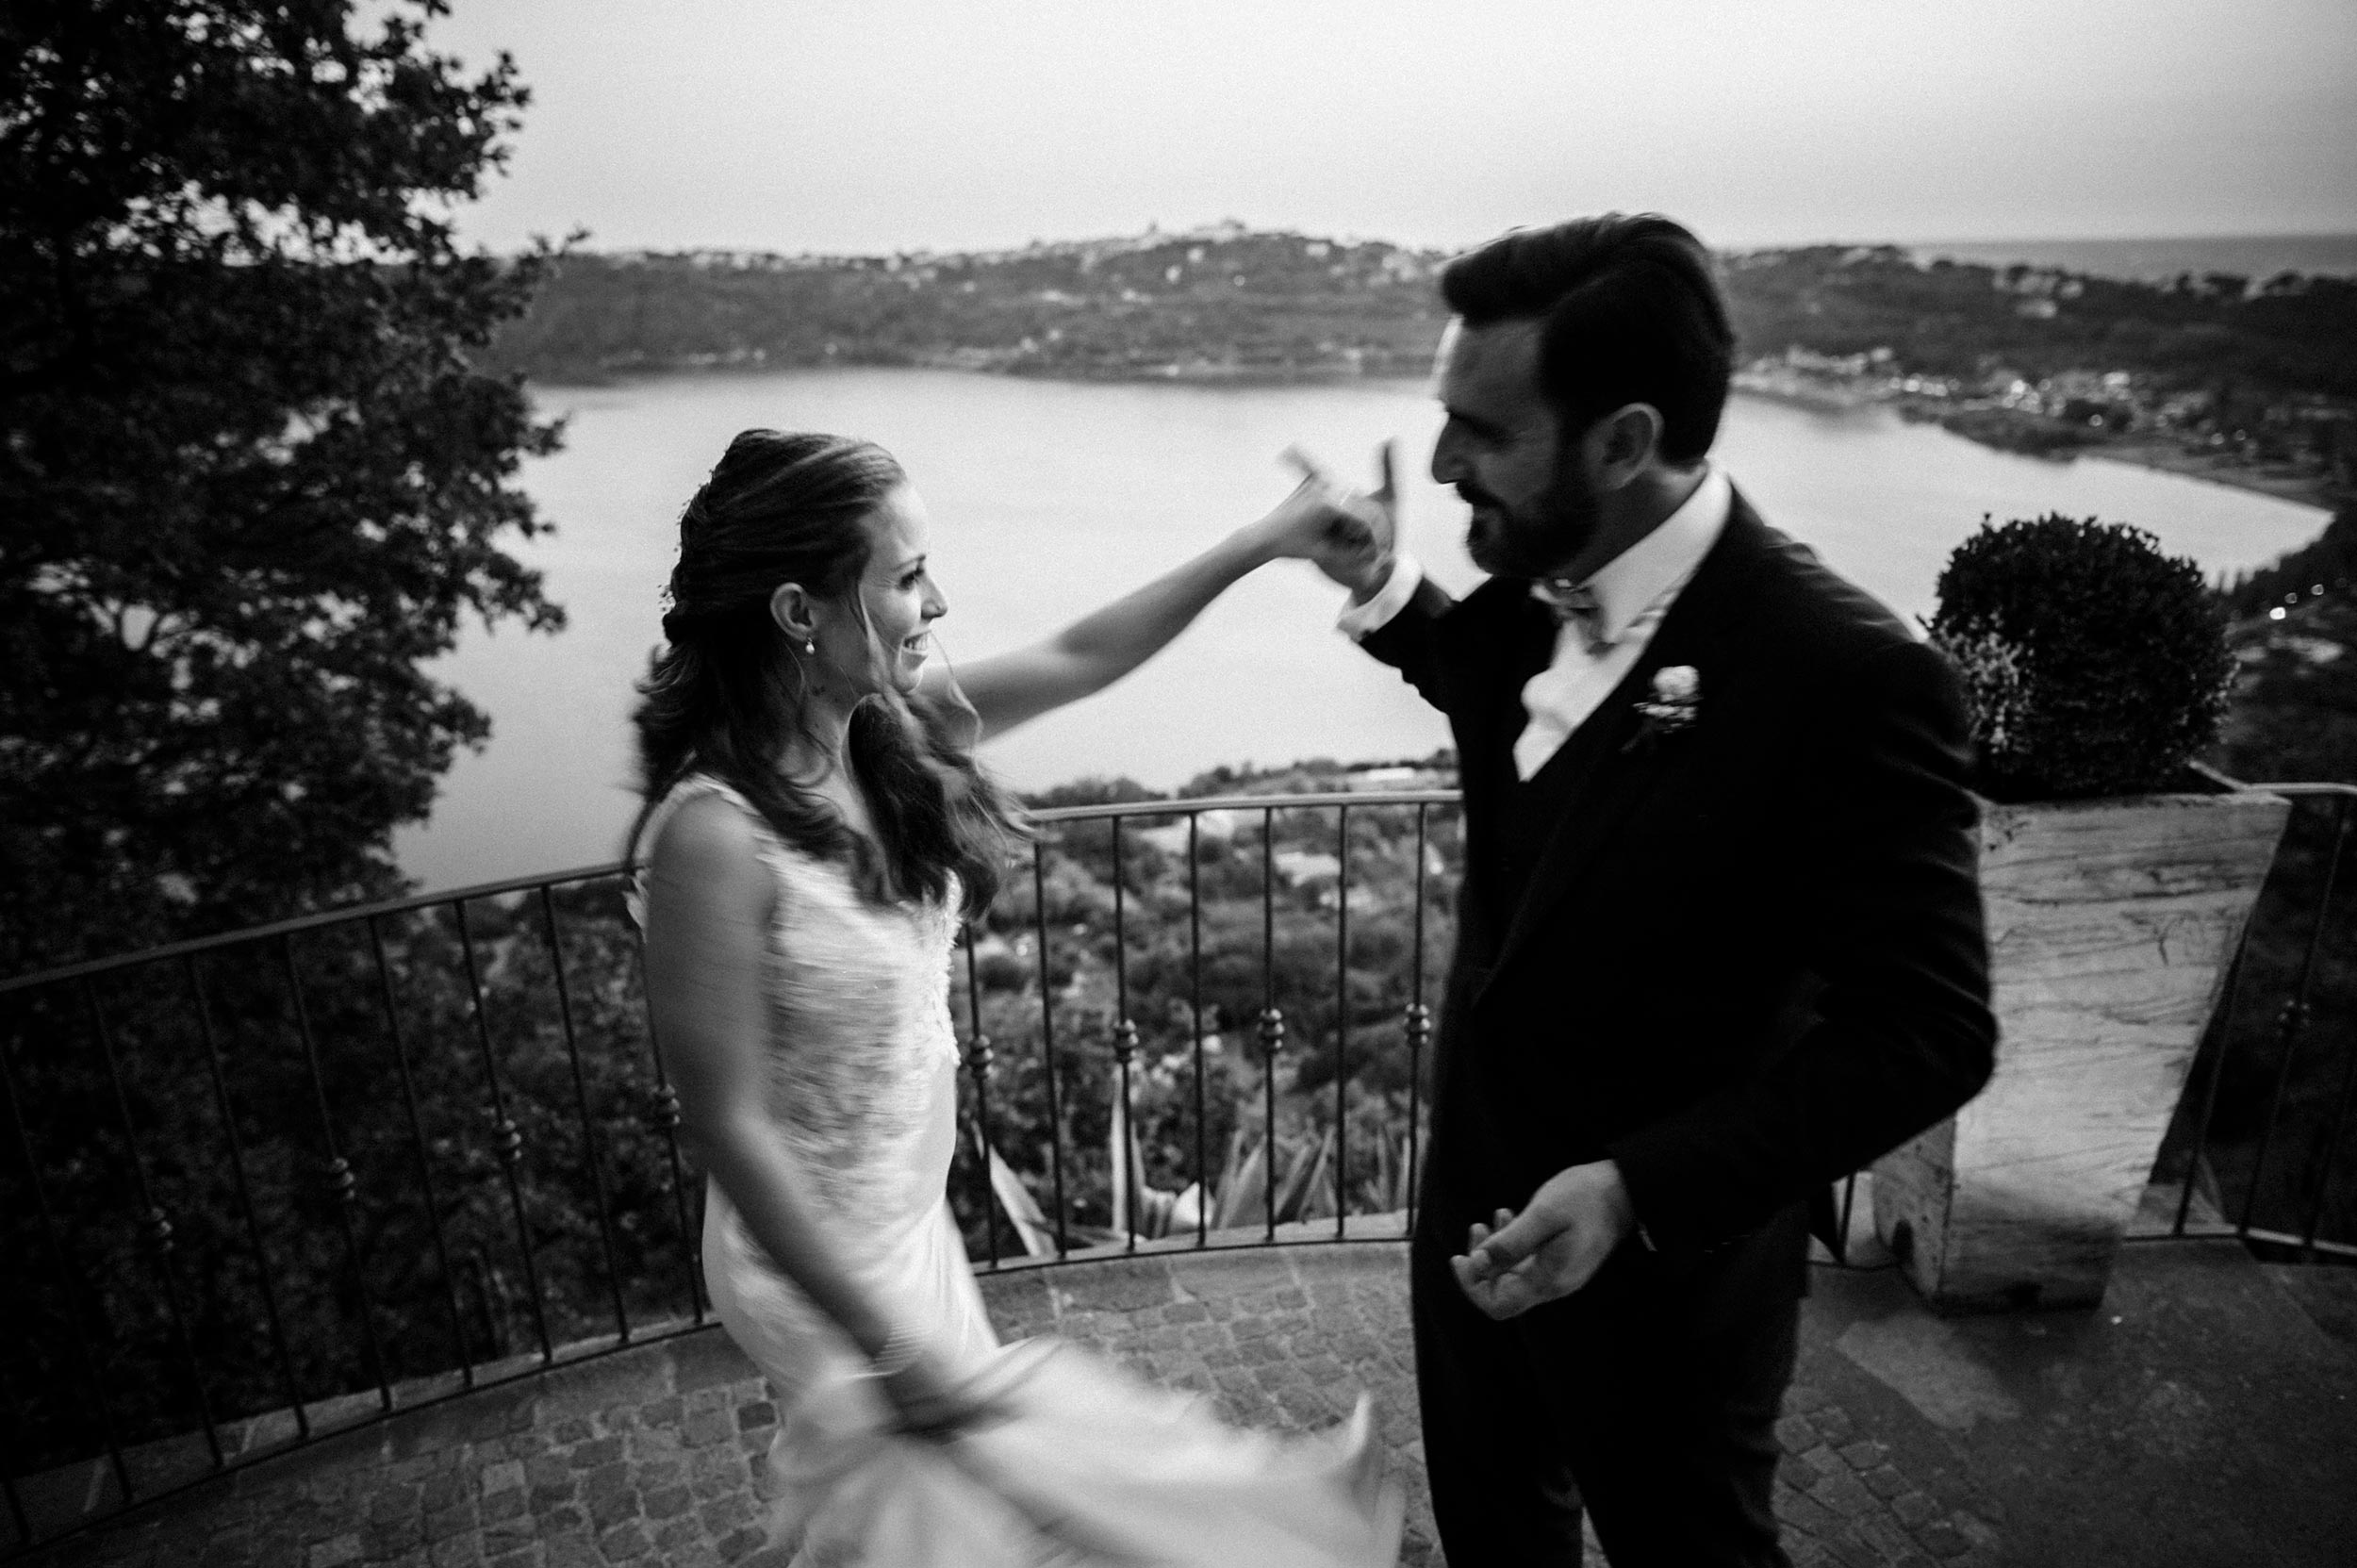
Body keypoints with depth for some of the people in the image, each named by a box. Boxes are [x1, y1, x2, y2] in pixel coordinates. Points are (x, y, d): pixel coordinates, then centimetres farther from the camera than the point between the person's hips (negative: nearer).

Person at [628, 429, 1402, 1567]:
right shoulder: (715, 834, -30)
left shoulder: (885, 729, -9)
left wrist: (1267, 540, 0)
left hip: (913, 1224, 7)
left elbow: (1080, 658, 1)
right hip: (821, 1265, -7)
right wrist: (889, 1347, -20)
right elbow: (727, 1126, -25)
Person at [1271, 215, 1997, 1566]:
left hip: (1667, 1259, -6)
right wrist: (1385, 593, -1)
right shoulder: (1538, 585, -8)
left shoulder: (1846, 677, -29)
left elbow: (1924, 1033, -24)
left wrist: (1641, 1189, -32)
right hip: (1478, 1201, 6)